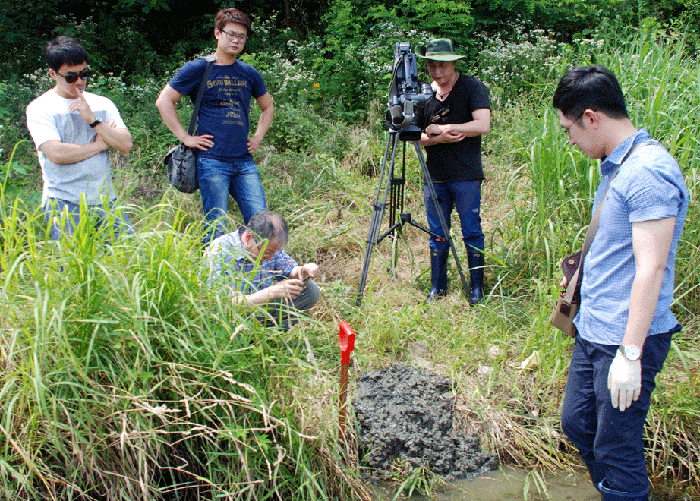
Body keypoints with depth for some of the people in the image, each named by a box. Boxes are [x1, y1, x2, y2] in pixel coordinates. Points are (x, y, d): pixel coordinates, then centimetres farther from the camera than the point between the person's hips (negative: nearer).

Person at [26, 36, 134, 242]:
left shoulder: (102, 104, 13)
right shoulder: (39, 108, 0)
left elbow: (126, 144, 2)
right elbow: (56, 153, -13)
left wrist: (93, 120, -9)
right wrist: (98, 145, -2)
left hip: (106, 201, 4)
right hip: (64, 204, -4)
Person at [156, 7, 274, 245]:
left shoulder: (249, 74, 14)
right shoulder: (197, 69, 1)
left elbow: (268, 107, 29)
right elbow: (164, 101, 3)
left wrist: (258, 137, 15)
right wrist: (185, 137, -3)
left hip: (244, 162, 4)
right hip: (212, 161, -4)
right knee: (216, 228, -4)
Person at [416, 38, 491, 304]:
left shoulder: (472, 87, -4)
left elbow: (483, 125, -16)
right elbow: (418, 137, 9)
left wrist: (441, 128, -14)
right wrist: (439, 139, -13)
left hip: (466, 176, -4)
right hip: (435, 176, 4)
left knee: (472, 232, 0)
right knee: (437, 233, 9)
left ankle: (476, 288, 12)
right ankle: (437, 287, 20)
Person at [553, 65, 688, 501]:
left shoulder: (649, 172, -21)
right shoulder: (617, 166, 10)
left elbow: (651, 267, -24)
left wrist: (630, 353, -24)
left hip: (628, 339, -10)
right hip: (593, 332, 10)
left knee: (616, 449, 1)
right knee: (577, 424, 20)